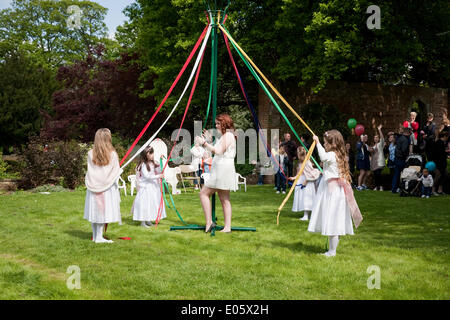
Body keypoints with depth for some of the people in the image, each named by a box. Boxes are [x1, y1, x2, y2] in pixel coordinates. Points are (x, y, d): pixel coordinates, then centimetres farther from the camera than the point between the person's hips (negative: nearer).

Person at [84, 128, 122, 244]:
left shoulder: (90, 154, -5)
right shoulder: (112, 154, -11)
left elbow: (89, 171, 0)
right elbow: (116, 171, -4)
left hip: (94, 187, 3)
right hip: (107, 187, -3)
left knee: (95, 210, 12)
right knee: (104, 210, 3)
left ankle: (95, 236, 21)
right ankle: (99, 237, 3)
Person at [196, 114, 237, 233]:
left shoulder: (228, 135, -10)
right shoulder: (225, 136, 21)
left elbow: (219, 151, -20)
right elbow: (218, 152, 21)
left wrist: (204, 143, -17)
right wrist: (210, 140, 17)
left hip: (223, 170, -10)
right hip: (221, 171, 10)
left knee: (204, 193, -7)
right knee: (224, 199, 7)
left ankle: (209, 222, -9)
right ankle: (227, 226, 6)